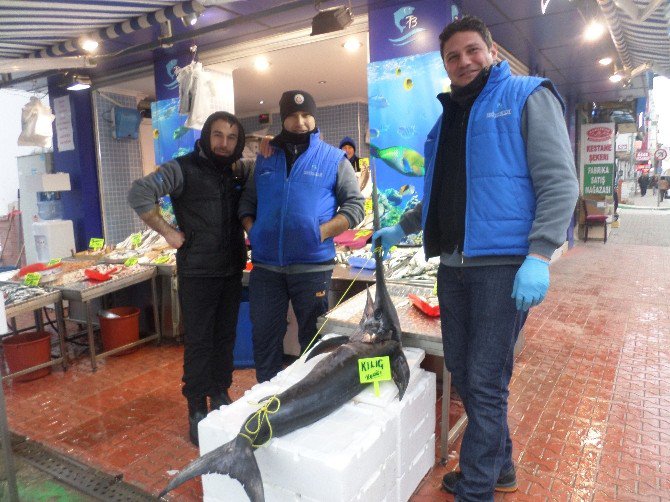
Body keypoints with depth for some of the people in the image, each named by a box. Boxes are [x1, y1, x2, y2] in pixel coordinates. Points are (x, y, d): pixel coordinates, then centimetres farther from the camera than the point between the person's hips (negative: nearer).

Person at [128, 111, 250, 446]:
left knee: (225, 337, 14)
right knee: (198, 341, 3)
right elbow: (138, 194, -16)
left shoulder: (241, 171, 8)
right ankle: (197, 410, 17)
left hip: (232, 269, 5)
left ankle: (220, 396, 31)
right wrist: (167, 232, -15)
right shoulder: (183, 168, -8)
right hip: (197, 272, -5)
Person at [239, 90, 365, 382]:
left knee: (314, 339, 10)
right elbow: (247, 201, 19)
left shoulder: (333, 158, 3)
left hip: (312, 266, -3)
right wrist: (251, 230, 0)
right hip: (265, 266, 3)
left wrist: (323, 232, -13)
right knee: (264, 337, 11)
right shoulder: (265, 158, 13)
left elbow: (355, 205, 0)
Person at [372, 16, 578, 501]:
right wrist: (402, 228, 25)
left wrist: (539, 256, -19)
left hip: (502, 264, -7)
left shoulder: (528, 97, 1)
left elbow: (559, 182, -9)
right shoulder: (448, 117, 20)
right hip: (453, 265, 7)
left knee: (485, 383, -3)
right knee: (464, 376, 13)